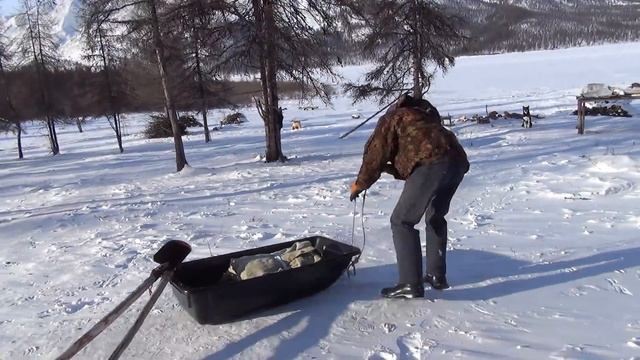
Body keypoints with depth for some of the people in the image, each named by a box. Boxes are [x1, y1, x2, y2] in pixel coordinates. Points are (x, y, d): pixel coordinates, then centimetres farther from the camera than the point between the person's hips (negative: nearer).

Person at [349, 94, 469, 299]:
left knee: (402, 222, 1)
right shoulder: (419, 115, 38)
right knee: (435, 217, 26)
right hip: (457, 161, 8)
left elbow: (375, 157, 8)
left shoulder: (389, 120, 17)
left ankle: (411, 284, 0)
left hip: (432, 164, -8)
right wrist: (389, 168, 35)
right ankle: (437, 275, 28)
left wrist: (359, 184, 20)